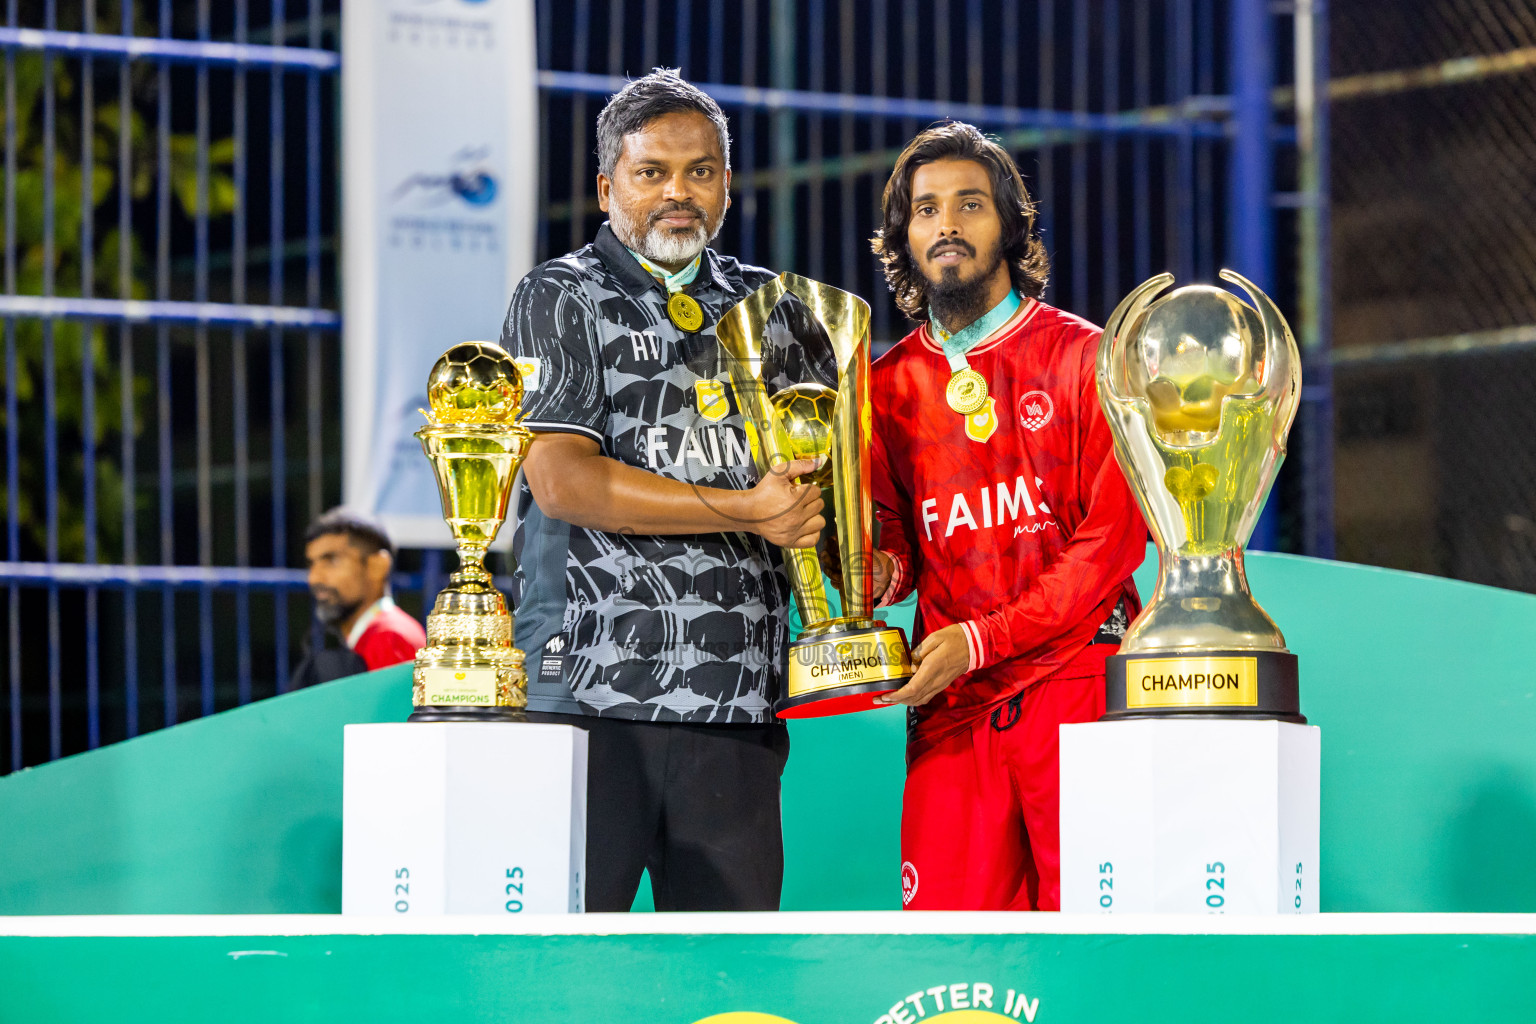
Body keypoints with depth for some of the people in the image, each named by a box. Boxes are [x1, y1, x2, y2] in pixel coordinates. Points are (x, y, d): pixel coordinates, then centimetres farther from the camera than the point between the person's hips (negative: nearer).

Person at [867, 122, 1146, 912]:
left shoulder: (1083, 358, 2)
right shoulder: (888, 384, 14)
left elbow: (1112, 538, -3)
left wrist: (981, 639, -11)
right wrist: (884, 567, -5)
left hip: (1076, 686, -3)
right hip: (949, 709, 3)